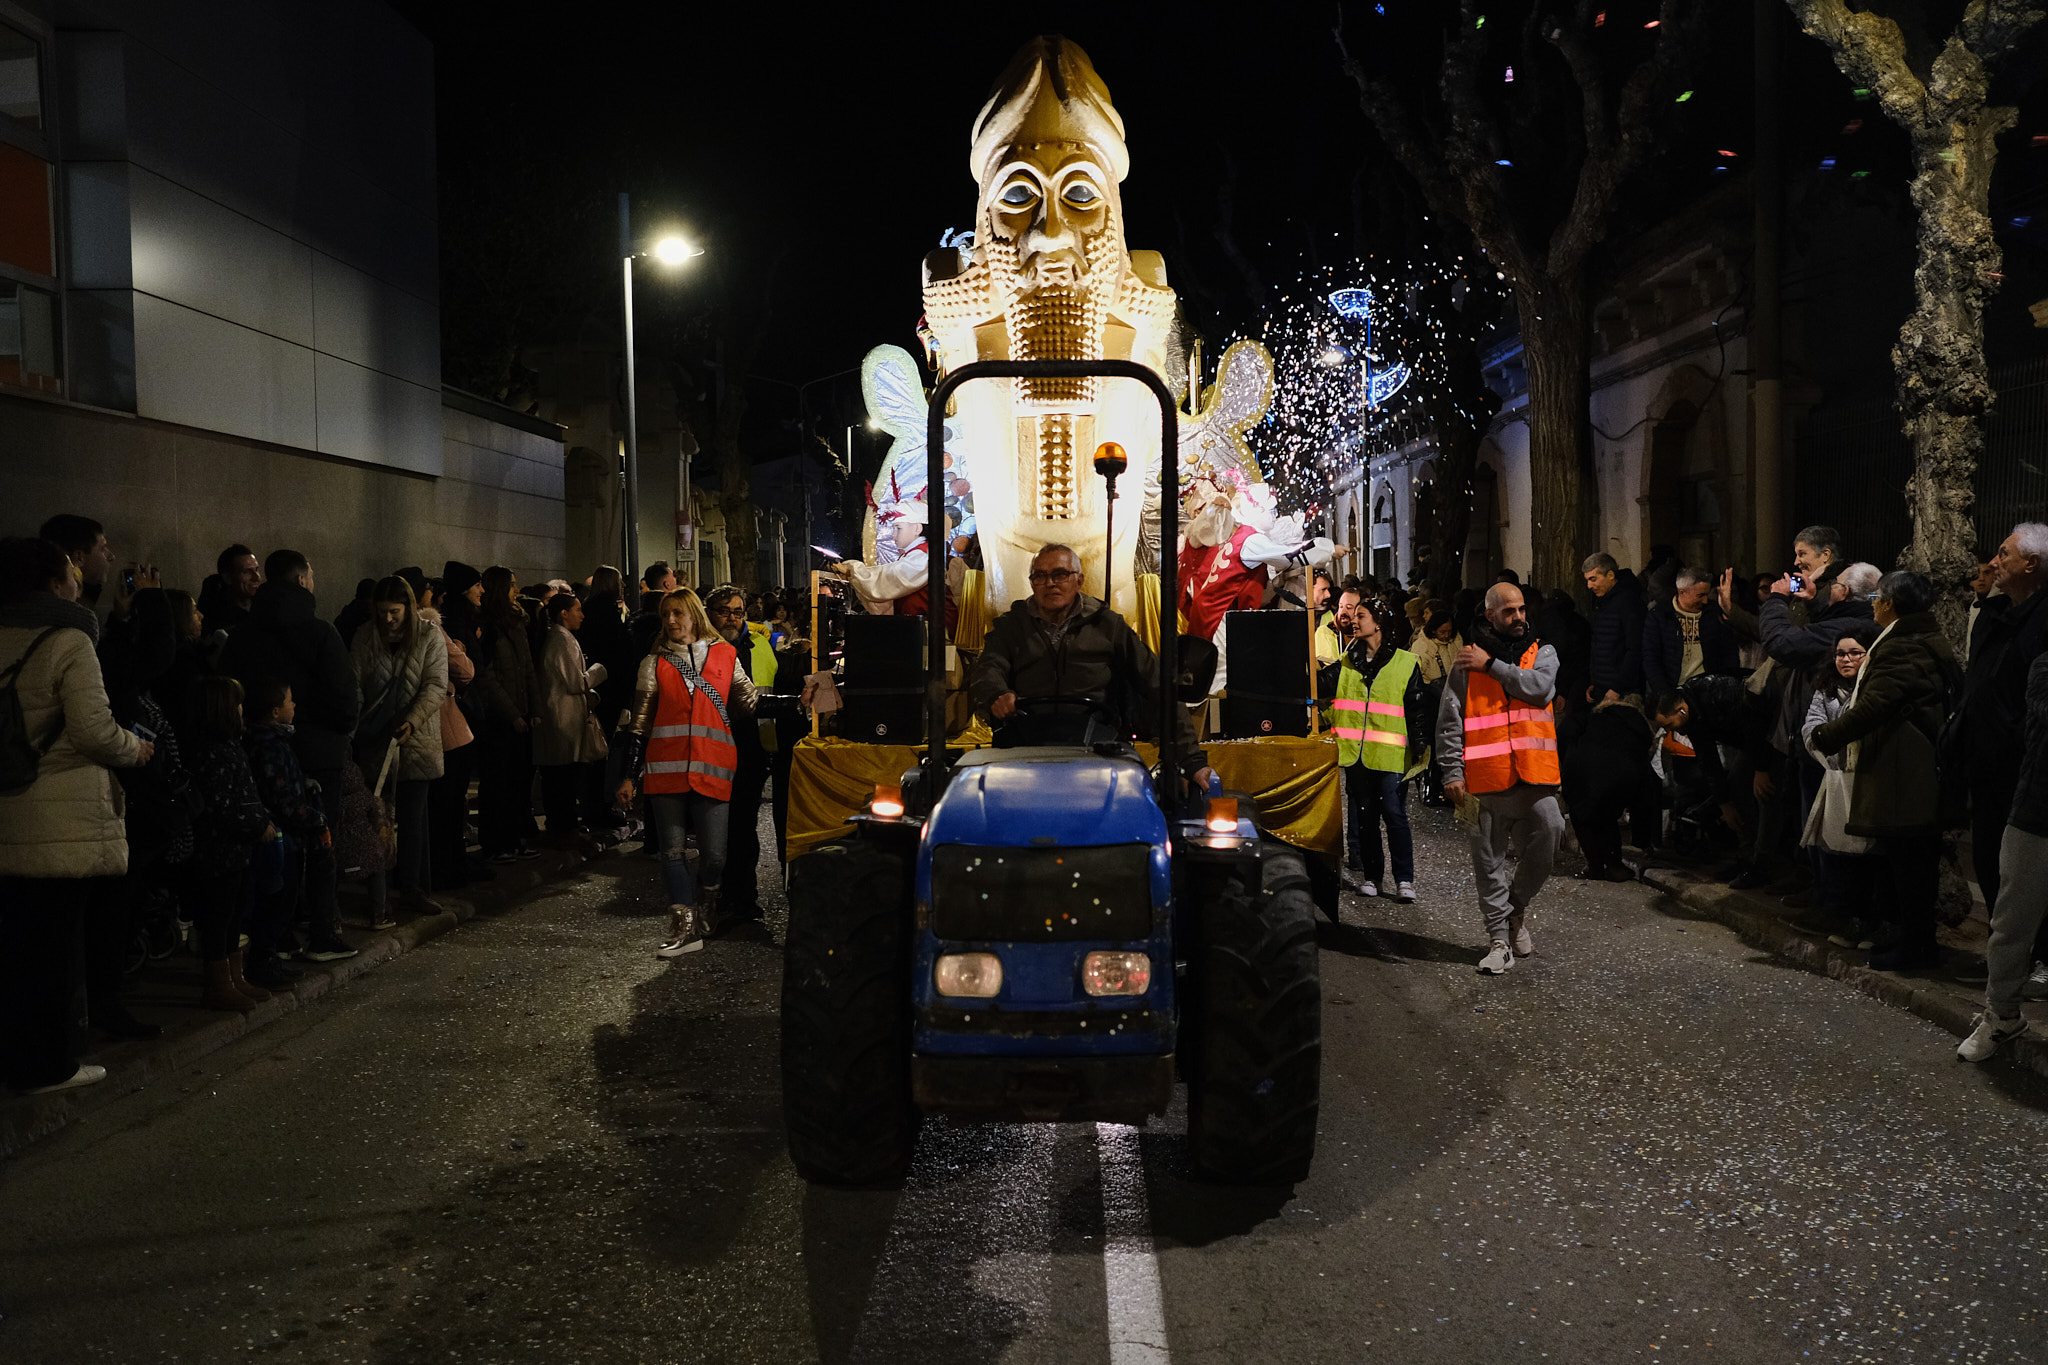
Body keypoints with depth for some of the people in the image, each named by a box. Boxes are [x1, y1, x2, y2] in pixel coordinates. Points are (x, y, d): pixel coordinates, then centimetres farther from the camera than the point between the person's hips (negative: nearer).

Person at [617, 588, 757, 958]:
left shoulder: (725, 656, 10)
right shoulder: (655, 663, 10)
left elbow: (751, 703, 15)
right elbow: (639, 722, 10)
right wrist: (630, 775, 7)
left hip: (712, 769, 0)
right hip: (665, 768, 1)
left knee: (714, 853, -1)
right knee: (672, 850, -1)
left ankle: (705, 910, 28)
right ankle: (684, 928, 5)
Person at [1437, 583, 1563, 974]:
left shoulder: (1542, 653, 11)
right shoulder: (1467, 662, 5)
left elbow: (1541, 687, -12)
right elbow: (1449, 722, 2)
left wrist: (1492, 666, -10)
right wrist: (1452, 771, -6)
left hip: (1536, 778, 1)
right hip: (1488, 780, -1)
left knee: (1544, 850, 0)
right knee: (1489, 862, 3)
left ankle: (1516, 909, 27)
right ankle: (1499, 939, 14)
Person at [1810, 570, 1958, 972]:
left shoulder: (1900, 648, -18)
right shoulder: (1934, 642, 14)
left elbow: (1873, 706, -24)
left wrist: (1825, 737, -12)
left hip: (1902, 779, -11)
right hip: (1927, 772, 11)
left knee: (1905, 861, -2)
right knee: (1920, 860, 17)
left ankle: (1914, 944, 5)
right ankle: (1920, 939, 25)